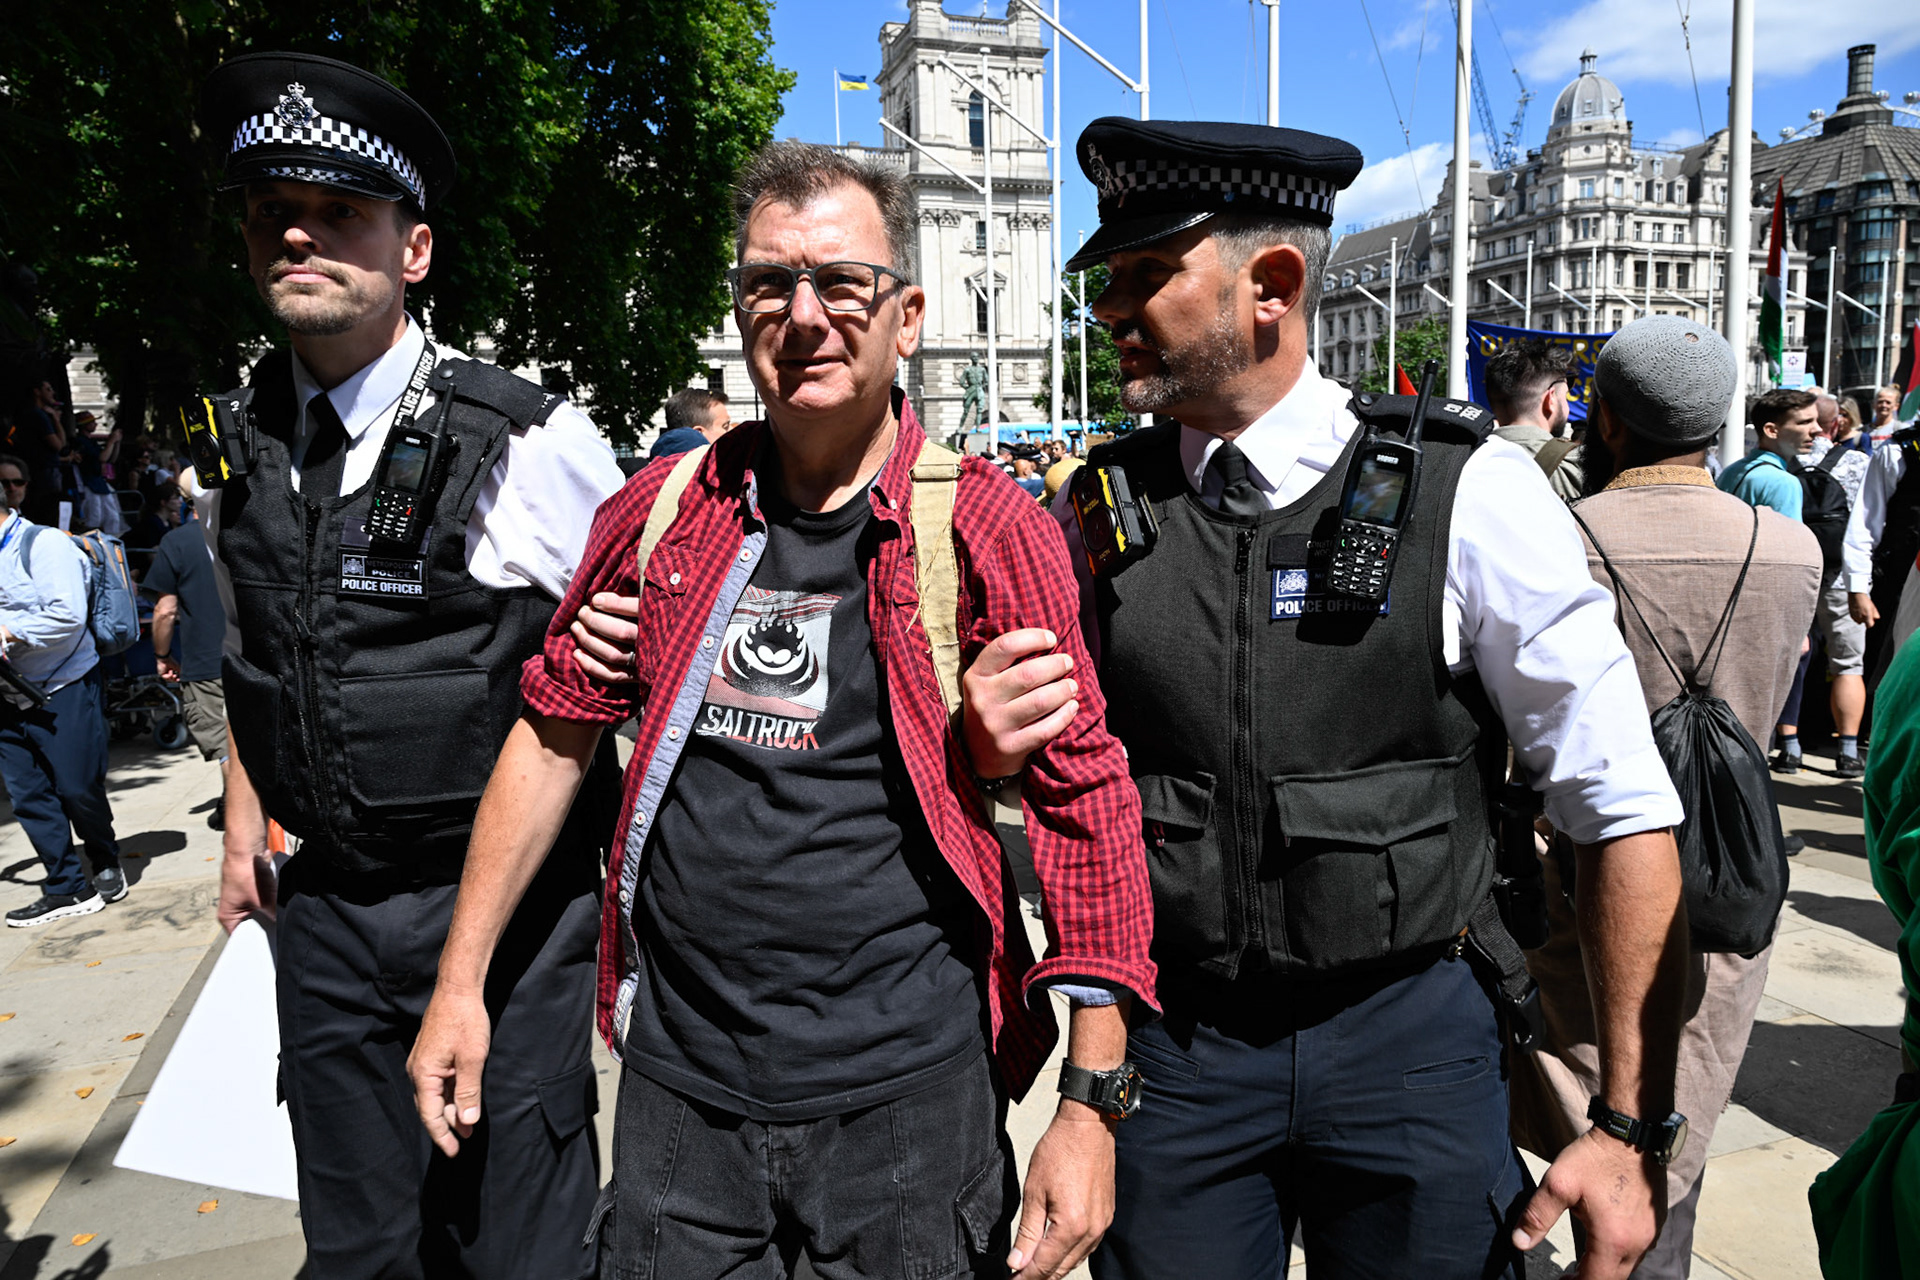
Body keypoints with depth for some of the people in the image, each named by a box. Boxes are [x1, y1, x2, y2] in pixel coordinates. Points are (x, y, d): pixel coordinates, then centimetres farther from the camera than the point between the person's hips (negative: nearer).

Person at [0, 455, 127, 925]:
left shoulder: (42, 543, -11)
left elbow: (68, 616, -21)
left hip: (64, 691, -7)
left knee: (79, 789, 1)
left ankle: (106, 865, 25)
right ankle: (67, 889, 12)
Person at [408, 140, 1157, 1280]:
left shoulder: (993, 532, -10)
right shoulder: (661, 511, 0)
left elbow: (1087, 799, -9)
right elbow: (558, 730, 9)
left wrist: (1093, 1101, -10)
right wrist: (461, 983, 9)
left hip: (908, 1099, -3)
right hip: (678, 1089, 3)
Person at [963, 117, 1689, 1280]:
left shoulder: (1471, 496, -11)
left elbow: (1627, 814, -6)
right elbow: (1040, 747, 10)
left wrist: (1633, 1128, -6)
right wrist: (986, 746, -15)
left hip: (1408, 1043, -2)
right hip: (1172, 1048, 2)